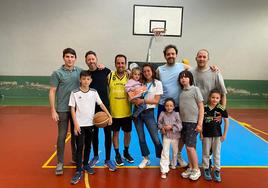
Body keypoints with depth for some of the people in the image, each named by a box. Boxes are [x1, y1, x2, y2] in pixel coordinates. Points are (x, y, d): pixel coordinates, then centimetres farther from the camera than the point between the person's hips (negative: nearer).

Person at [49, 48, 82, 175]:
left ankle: (75, 158, 31)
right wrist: (53, 111, -10)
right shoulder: (57, 73, -5)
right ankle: (60, 163, 15)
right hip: (62, 110, -3)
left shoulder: (80, 71, 3)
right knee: (62, 136, 2)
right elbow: (52, 92, -5)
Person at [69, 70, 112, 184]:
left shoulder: (94, 92, 1)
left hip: (90, 124, 3)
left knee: (88, 146, 15)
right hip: (80, 124, -3)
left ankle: (86, 165, 33)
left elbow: (101, 104, 4)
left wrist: (109, 115, -7)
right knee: (79, 147, -3)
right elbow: (72, 109, -5)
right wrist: (75, 124, -11)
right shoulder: (75, 93, -6)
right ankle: (78, 172, 4)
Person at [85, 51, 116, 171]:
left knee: (108, 132, 2)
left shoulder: (105, 71, -3)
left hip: (105, 106, -1)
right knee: (94, 132, 13)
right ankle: (95, 156, 32)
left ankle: (108, 160, 16)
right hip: (92, 108, 1)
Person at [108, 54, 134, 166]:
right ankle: (117, 155, 29)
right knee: (115, 133, 11)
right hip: (113, 111, -1)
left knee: (127, 132, 14)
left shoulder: (129, 76, -4)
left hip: (126, 111, 1)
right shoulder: (110, 76, -6)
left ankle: (126, 152, 36)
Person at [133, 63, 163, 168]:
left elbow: (156, 101, -7)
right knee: (141, 137, 9)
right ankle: (146, 159, 25)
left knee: (155, 138, -3)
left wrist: (143, 101, -16)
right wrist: (135, 101, -14)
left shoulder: (157, 83, -1)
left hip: (148, 113, -3)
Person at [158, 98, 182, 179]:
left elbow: (180, 126, -15)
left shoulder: (176, 114, -13)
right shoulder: (162, 114, -9)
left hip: (175, 136, 1)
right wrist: (162, 128, -15)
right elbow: (159, 123, 3)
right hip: (166, 136, -1)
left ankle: (173, 164, 47)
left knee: (175, 151, 20)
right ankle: (164, 170, 2)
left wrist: (171, 127, -24)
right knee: (165, 152, -5)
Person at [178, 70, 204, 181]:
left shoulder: (195, 89, -3)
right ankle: (190, 168, 24)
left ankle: (196, 170, 11)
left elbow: (201, 107, -5)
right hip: (183, 122, 5)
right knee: (187, 147, 10)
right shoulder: (181, 92, 11)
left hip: (193, 122, -5)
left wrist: (200, 123, -10)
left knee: (190, 147, -7)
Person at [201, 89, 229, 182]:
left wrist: (224, 134, -2)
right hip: (206, 134, 1)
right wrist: (201, 133, -3)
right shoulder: (204, 108, -8)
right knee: (205, 153, 12)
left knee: (216, 154, 12)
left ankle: (217, 171, 25)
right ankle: (206, 169, 28)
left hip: (217, 134, 0)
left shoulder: (221, 108, -10)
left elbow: (226, 121, -3)